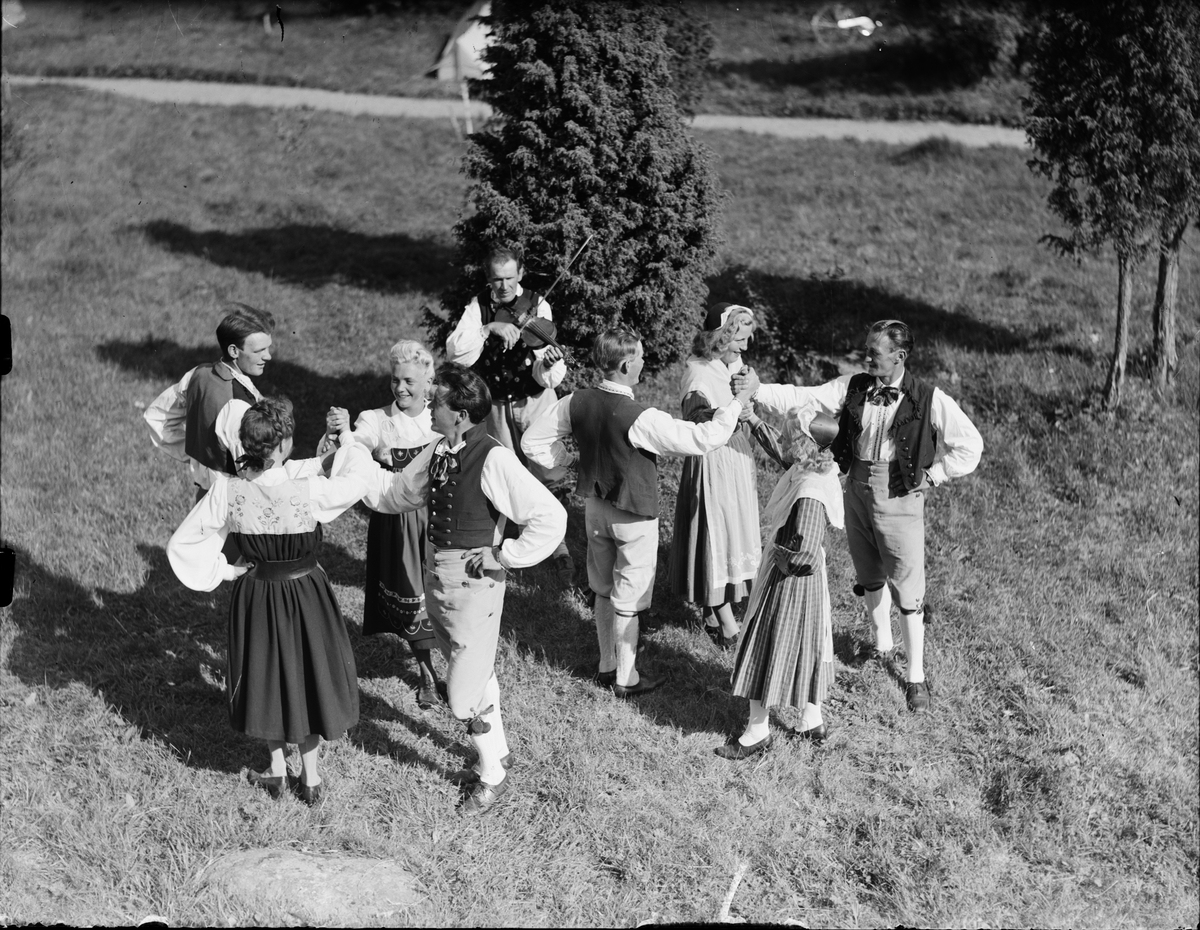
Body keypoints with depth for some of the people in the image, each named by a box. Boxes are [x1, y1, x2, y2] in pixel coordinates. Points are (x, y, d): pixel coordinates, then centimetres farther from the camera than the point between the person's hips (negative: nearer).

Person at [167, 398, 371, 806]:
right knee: (307, 676, 18)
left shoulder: (227, 490, -19)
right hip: (305, 595, -2)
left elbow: (183, 542, -12)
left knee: (266, 676, 24)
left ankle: (276, 767, 37)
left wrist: (223, 570, -1)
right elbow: (357, 480, -14)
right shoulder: (306, 490, -29)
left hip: (255, 596, 2)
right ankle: (309, 776, 31)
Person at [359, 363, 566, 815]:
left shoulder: (494, 460, -22)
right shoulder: (437, 452, 1)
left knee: (465, 693, 0)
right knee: (477, 675, 24)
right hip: (436, 574, 8)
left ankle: (493, 776, 21)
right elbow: (397, 494, 15)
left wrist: (503, 557, -17)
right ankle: (497, 753, 43)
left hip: (473, 579, -8)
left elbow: (551, 517, -23)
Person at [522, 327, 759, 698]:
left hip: (595, 507, 6)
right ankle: (626, 679, 23)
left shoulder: (577, 402, -12)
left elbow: (532, 441, -2)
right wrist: (740, 400, -19)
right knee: (627, 601, 9)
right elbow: (704, 438, -29)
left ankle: (607, 665, 36)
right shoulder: (640, 419, -31)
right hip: (634, 517, -6)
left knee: (604, 590, 22)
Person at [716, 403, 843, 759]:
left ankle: (758, 731, 20)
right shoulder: (806, 470, -5)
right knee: (803, 648, 21)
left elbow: (804, 555, -32)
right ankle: (812, 722, 35)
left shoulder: (809, 492, -31)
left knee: (768, 650, 5)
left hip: (789, 582, -9)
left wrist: (779, 557, -16)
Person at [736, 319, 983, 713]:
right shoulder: (852, 387, -2)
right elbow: (802, 398, -8)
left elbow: (970, 445, -6)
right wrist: (757, 391, -20)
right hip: (857, 489, 4)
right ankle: (882, 644, 44)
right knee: (870, 577, 20)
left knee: (908, 589, 0)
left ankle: (915, 676, 11)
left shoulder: (929, 400, -12)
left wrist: (931, 476, -7)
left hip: (899, 498, -4)